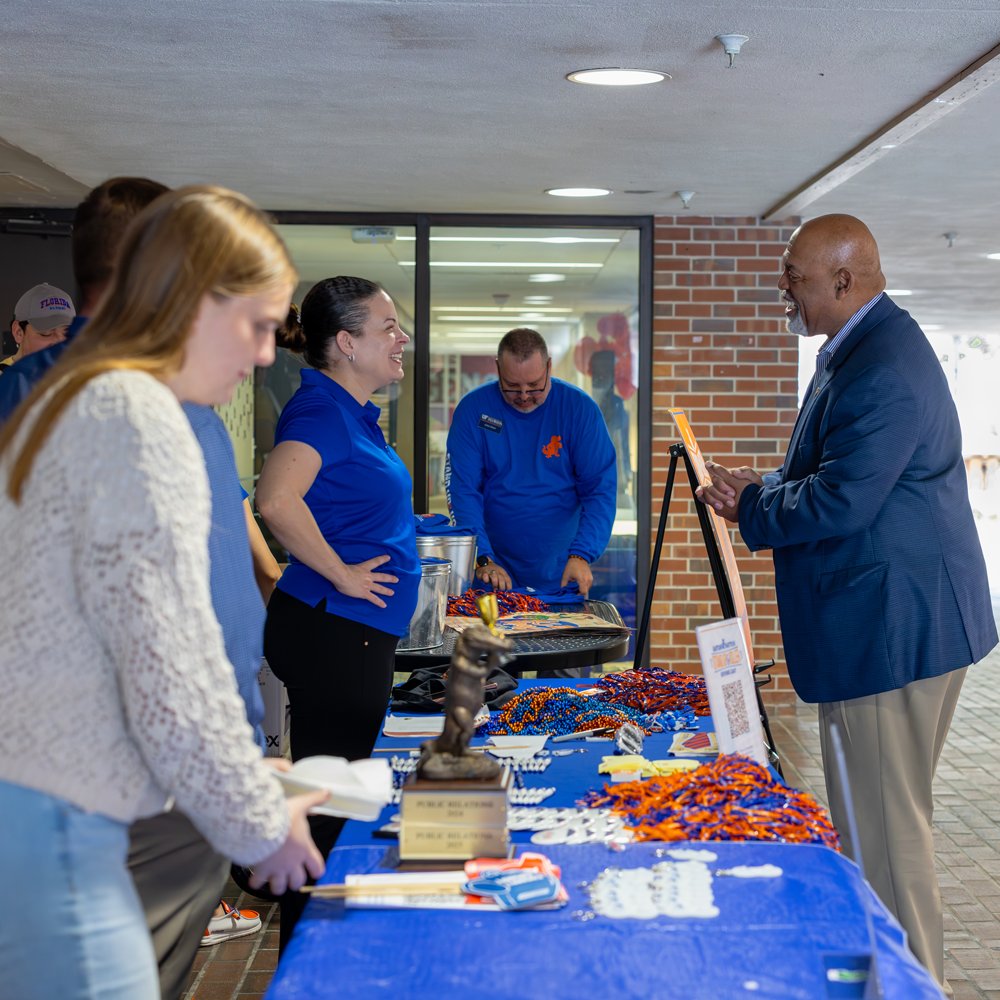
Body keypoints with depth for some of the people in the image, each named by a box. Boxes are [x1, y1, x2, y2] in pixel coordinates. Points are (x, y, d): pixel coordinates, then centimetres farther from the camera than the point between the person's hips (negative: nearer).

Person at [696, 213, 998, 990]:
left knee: (886, 827, -1)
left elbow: (842, 499, -26)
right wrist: (761, 488, 3)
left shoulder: (885, 367, -22)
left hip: (894, 627, -11)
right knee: (869, 817, 20)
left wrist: (750, 507, -10)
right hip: (879, 623, 11)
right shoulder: (859, 350, 14)